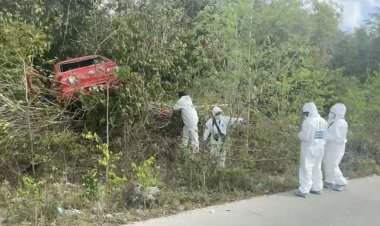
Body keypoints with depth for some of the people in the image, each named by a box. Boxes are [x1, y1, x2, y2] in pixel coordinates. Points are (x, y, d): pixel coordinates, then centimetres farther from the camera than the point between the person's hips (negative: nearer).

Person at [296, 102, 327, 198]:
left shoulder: (308, 121, -16)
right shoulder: (323, 121, 7)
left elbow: (304, 136, -19)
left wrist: (299, 134, 0)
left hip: (309, 148, -7)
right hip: (320, 148, 7)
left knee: (306, 169, -2)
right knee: (316, 168, 18)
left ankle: (304, 191, 0)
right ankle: (317, 188, 25)